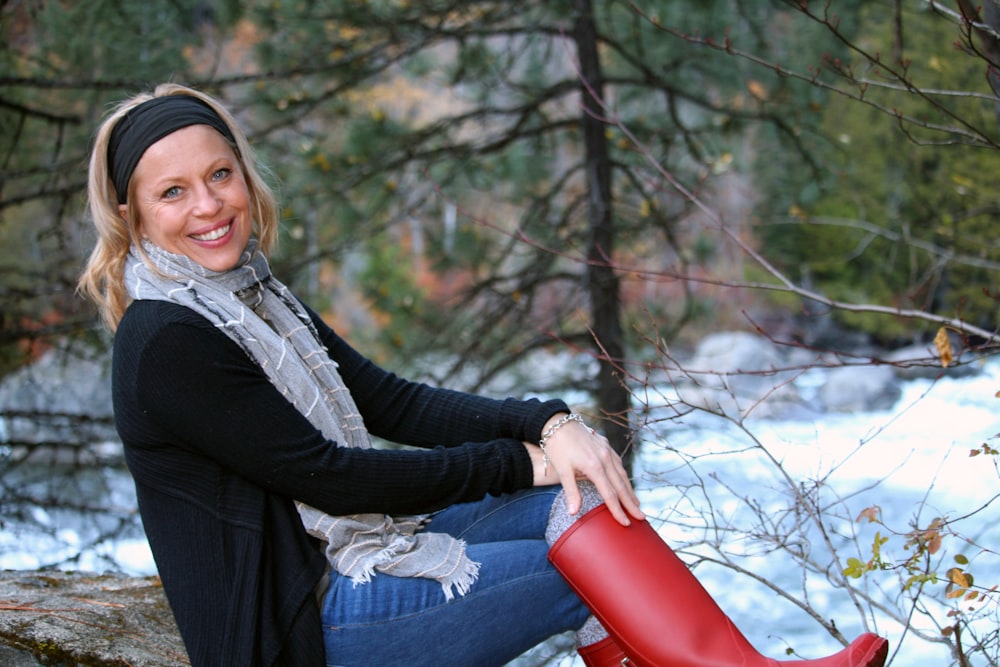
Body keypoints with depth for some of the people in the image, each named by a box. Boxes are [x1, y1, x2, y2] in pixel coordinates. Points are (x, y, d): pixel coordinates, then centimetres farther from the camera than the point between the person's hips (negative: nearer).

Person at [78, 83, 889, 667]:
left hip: (352, 549, 8)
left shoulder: (251, 296, 11)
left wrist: (547, 426, -11)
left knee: (579, 495, -7)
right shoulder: (166, 342, -17)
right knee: (591, 563, -10)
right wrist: (519, 462, -12)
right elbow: (325, 474, -18)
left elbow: (393, 401, 4)